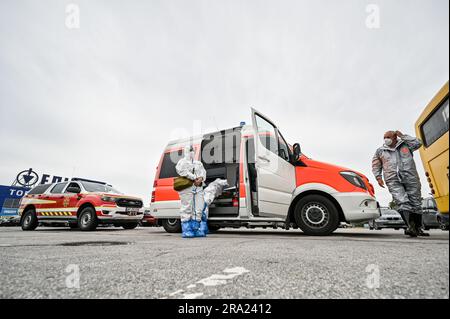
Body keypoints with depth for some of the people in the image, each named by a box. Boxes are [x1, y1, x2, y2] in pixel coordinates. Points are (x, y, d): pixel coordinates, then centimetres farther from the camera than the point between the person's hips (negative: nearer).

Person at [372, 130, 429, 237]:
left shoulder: (405, 145, 15)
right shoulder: (380, 151, 15)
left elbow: (418, 143, -1)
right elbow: (376, 165, 18)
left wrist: (402, 136, 4)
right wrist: (378, 177, 5)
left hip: (410, 178, 1)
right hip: (393, 181, -1)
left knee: (416, 202, 5)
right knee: (402, 202, -18)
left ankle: (418, 228, 17)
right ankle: (411, 226, -27)